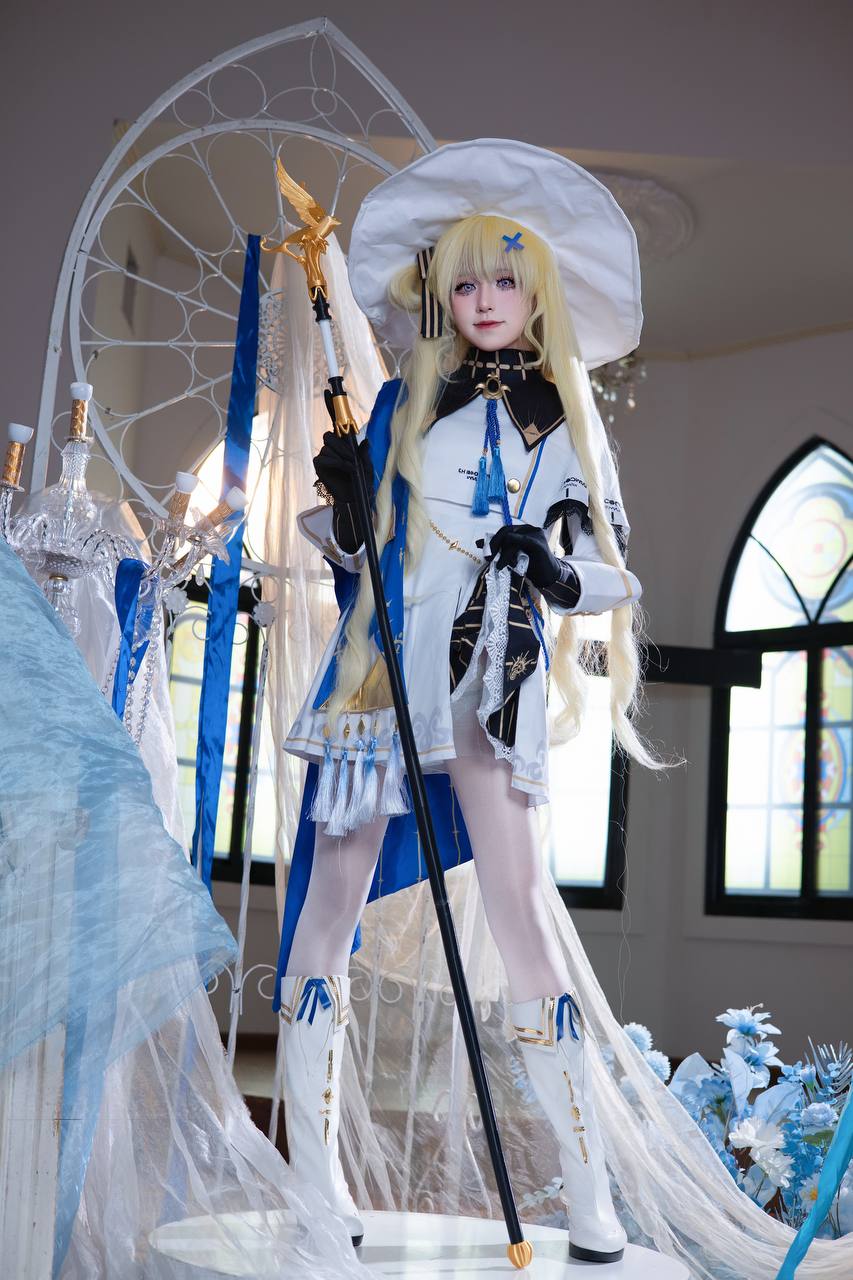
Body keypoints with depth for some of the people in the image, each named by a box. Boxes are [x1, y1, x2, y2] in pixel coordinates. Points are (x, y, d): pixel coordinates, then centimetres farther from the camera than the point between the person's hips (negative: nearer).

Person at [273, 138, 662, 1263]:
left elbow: (612, 576, 9)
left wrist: (556, 570, -12)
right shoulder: (405, 404, 13)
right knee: (333, 903, 0)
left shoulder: (567, 421, 11)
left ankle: (589, 1191, -4)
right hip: (381, 665, 2)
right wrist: (341, 506, -6)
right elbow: (352, 544, 15)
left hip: (493, 678, -1)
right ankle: (312, 1165, 13)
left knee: (517, 900, -12)